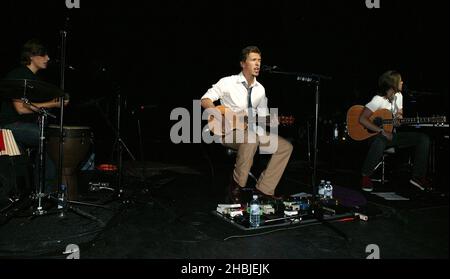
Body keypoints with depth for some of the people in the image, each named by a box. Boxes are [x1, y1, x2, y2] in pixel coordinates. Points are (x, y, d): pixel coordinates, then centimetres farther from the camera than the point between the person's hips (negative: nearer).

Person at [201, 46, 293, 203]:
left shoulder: (260, 89, 11)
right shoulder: (228, 82, -5)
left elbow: (263, 117, 15)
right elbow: (205, 100, -8)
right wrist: (221, 116, -23)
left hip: (251, 131, 7)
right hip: (228, 132, -6)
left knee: (286, 147, -5)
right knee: (251, 138, -40)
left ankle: (264, 188, -4)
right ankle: (236, 185, -24)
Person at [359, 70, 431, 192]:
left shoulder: (398, 96, 7)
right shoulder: (378, 100, -17)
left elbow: (397, 123, 15)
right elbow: (362, 119, -28)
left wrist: (399, 118, -11)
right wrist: (382, 132, -28)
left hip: (392, 134, 8)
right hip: (376, 135, -8)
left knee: (424, 139, -6)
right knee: (380, 141, -43)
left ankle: (418, 176, 0)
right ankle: (365, 176, -23)